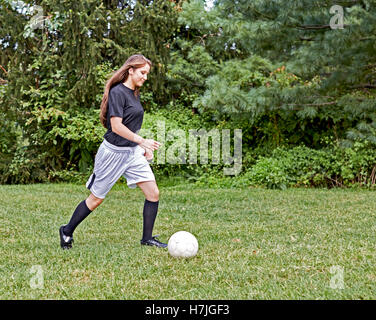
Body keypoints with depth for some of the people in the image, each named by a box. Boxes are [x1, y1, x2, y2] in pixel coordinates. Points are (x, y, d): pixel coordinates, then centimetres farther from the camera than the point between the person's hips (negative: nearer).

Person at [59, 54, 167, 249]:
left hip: (133, 152, 8)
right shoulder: (117, 92, -16)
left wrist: (144, 148, 15)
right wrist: (142, 141, -25)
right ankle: (67, 231, 23)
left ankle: (147, 239, 10)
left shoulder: (134, 93, 12)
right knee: (97, 198, 4)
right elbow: (116, 126, -22)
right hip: (114, 151, -8)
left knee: (153, 193, -2)